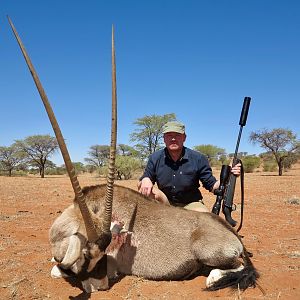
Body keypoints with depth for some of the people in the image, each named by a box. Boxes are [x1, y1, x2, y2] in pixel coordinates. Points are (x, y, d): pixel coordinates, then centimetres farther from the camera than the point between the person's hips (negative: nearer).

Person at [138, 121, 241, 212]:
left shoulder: (198, 158, -10)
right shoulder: (155, 158, -6)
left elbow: (212, 186, -7)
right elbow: (140, 185, -1)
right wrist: (145, 180, -26)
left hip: (191, 204, -1)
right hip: (164, 203, 2)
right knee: (147, 191, -26)